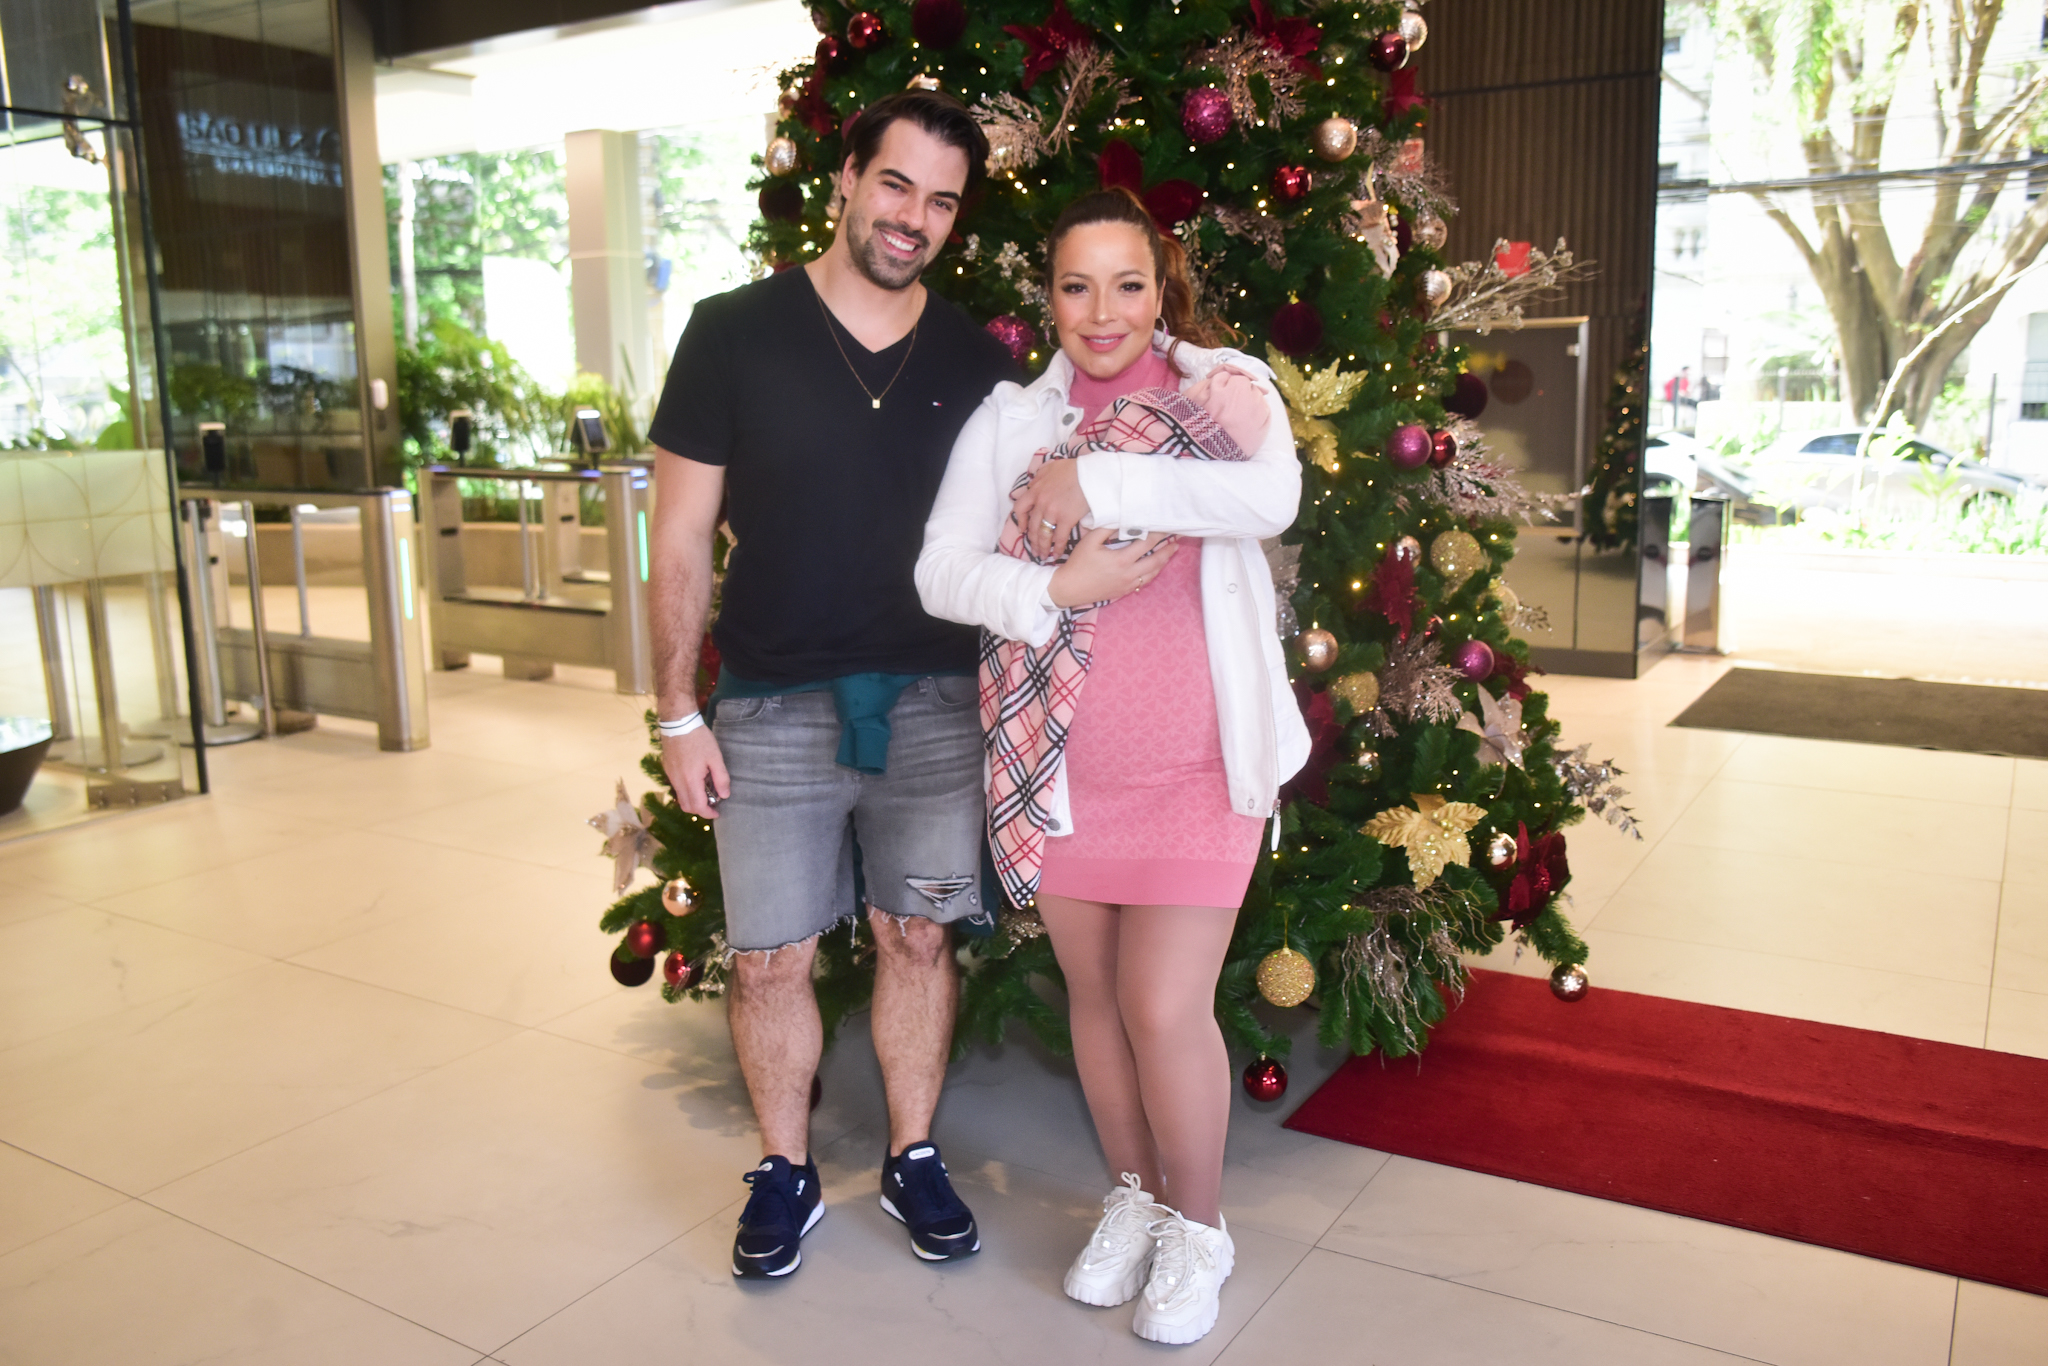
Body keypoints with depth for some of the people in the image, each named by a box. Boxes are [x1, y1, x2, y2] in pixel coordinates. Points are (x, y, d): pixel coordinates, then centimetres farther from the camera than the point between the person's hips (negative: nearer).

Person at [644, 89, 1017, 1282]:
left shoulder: (979, 364, 4)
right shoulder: (735, 334, -4)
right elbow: (682, 539, -2)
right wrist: (679, 712, -4)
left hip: (935, 702, 2)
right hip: (774, 704, -1)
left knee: (917, 937, 12)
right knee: (771, 959, 7)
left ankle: (915, 1159, 32)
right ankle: (786, 1173, 29)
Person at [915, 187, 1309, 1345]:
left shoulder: (1226, 388, 1)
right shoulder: (1009, 419, 5)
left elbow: (1271, 497, -21)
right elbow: (943, 572, -3)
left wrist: (1094, 478, -19)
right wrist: (1057, 589, -19)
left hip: (1193, 766, -2)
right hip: (1059, 763, 3)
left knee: (1168, 1010, -2)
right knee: (1097, 997, 15)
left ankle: (1199, 1226, 24)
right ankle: (1136, 1196, 39)